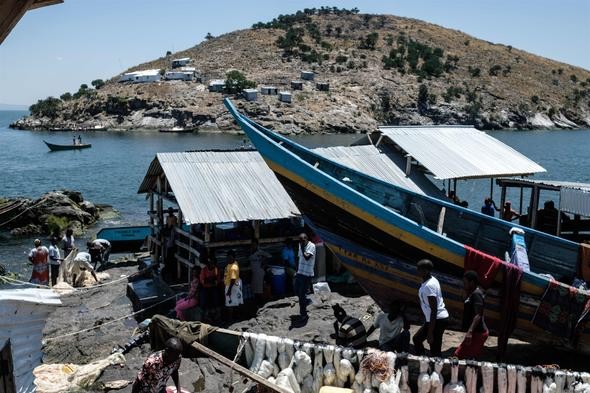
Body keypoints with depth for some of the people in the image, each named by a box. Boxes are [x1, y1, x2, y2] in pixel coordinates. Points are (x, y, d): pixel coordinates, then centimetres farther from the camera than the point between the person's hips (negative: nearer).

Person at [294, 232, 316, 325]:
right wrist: (297, 271, 17)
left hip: (307, 274, -8)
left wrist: (303, 248, -19)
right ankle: (306, 301, 43)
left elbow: (307, 257, -28)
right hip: (300, 273, 8)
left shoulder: (311, 246, -14)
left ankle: (303, 316, 3)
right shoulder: (300, 246, 10)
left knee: (302, 295, -6)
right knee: (297, 292, 16)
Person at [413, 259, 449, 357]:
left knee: (435, 352, -5)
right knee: (417, 339, 21)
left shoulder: (428, 286, -22)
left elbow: (434, 310, -24)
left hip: (438, 320, -11)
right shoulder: (431, 280, 7)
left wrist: (430, 333, -22)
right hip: (440, 318, 11)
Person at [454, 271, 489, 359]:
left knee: (459, 355, -14)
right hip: (478, 332, 11)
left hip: (477, 333, -11)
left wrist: (470, 331, -33)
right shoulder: (473, 293, 15)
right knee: (472, 358, 16)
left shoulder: (476, 294, -15)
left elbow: (478, 315, -26)